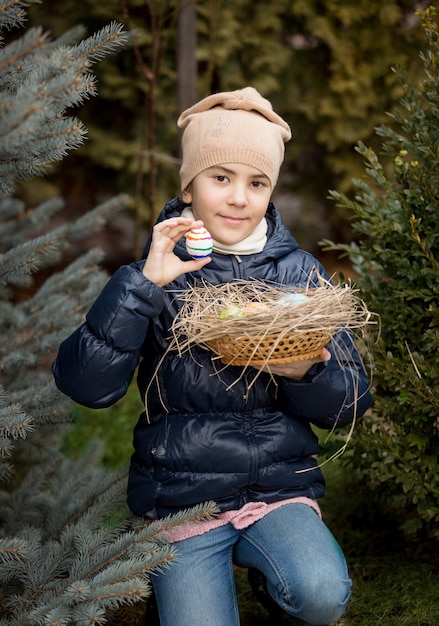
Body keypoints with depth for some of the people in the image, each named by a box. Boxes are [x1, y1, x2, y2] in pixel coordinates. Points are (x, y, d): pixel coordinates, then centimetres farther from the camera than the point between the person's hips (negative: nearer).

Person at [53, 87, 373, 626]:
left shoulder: (298, 272, 3)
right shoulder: (159, 274, -1)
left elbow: (353, 400, 4)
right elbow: (84, 385, -13)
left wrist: (306, 375, -18)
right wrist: (144, 285, -20)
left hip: (280, 487, 1)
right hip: (179, 496, -1)